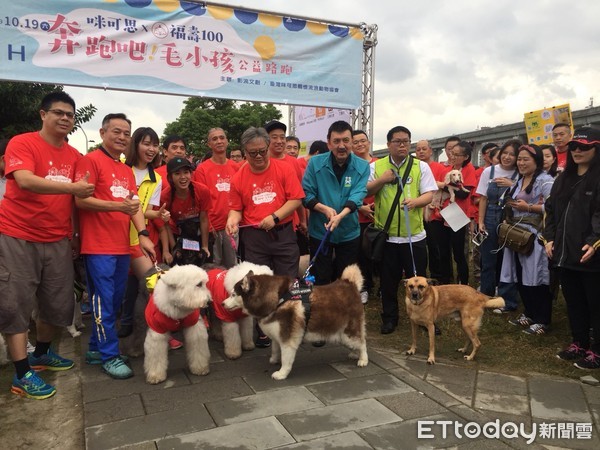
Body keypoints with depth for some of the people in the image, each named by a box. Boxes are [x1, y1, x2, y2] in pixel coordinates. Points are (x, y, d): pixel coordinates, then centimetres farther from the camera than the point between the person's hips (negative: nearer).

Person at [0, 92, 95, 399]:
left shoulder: (75, 156, 8)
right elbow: (26, 181, -24)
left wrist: (75, 234, 12)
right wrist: (72, 187, -26)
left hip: (58, 240, 5)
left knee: (59, 304, 10)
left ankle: (41, 354, 34)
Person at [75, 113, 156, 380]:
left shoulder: (127, 170, 18)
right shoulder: (90, 161, -6)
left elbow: (134, 205, 12)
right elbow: (81, 199, -15)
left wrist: (143, 234, -1)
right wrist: (118, 206, -23)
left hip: (122, 246, 8)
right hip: (99, 246, -8)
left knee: (115, 301, 13)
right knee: (104, 302, -2)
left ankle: (96, 348, 27)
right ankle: (109, 356, 9)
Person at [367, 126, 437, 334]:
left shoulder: (421, 166, 3)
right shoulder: (376, 166, 4)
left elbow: (429, 195, -2)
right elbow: (365, 192, 1)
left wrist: (416, 201, -23)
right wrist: (381, 180, -13)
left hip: (414, 234, 0)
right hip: (386, 234, 1)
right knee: (388, 280, 11)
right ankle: (389, 318, 26)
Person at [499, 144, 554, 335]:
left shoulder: (545, 181, -10)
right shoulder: (519, 181, 18)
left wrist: (529, 207, -18)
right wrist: (510, 205, 11)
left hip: (536, 236, -9)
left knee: (536, 278, -3)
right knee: (520, 278, 12)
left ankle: (542, 320, 9)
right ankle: (529, 313, 27)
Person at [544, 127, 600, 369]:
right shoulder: (563, 179, 14)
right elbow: (551, 210, 15)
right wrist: (550, 238, 5)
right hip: (565, 252, 7)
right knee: (573, 302, 16)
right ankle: (579, 344, 31)